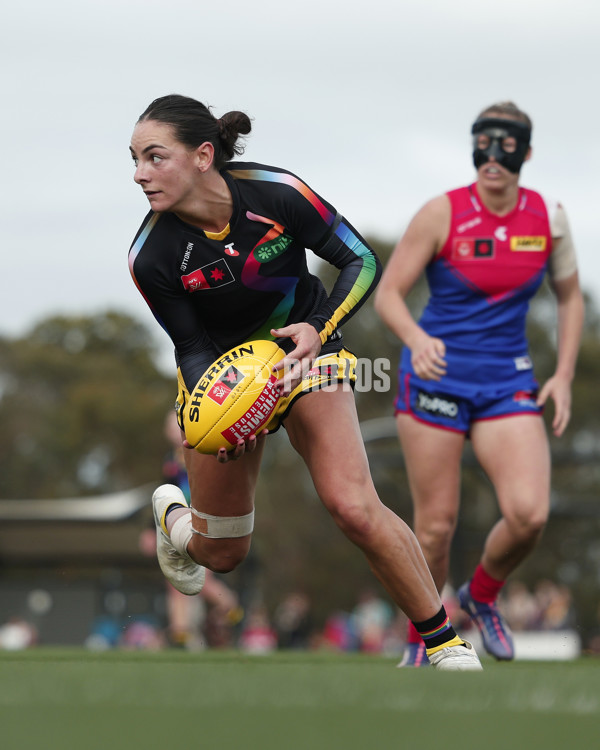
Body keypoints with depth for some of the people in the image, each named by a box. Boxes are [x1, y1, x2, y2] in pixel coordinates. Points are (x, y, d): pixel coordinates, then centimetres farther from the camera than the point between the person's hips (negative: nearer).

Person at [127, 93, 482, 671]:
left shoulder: (276, 192, -25)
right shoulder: (150, 256, -22)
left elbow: (363, 262, -14)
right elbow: (192, 347, -11)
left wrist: (320, 329, -29)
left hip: (304, 347, -1)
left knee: (354, 508, -22)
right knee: (222, 554, 8)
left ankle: (444, 641, -7)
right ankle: (174, 517, 46)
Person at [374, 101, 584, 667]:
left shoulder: (548, 218, 1)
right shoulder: (441, 214, -9)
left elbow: (570, 297, 14)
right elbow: (387, 294, -8)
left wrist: (564, 375, 4)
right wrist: (417, 338, -29)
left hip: (508, 383, 2)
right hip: (436, 376, -2)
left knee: (529, 514, -16)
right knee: (436, 526, -3)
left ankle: (482, 596, 15)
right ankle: (420, 642, 20)